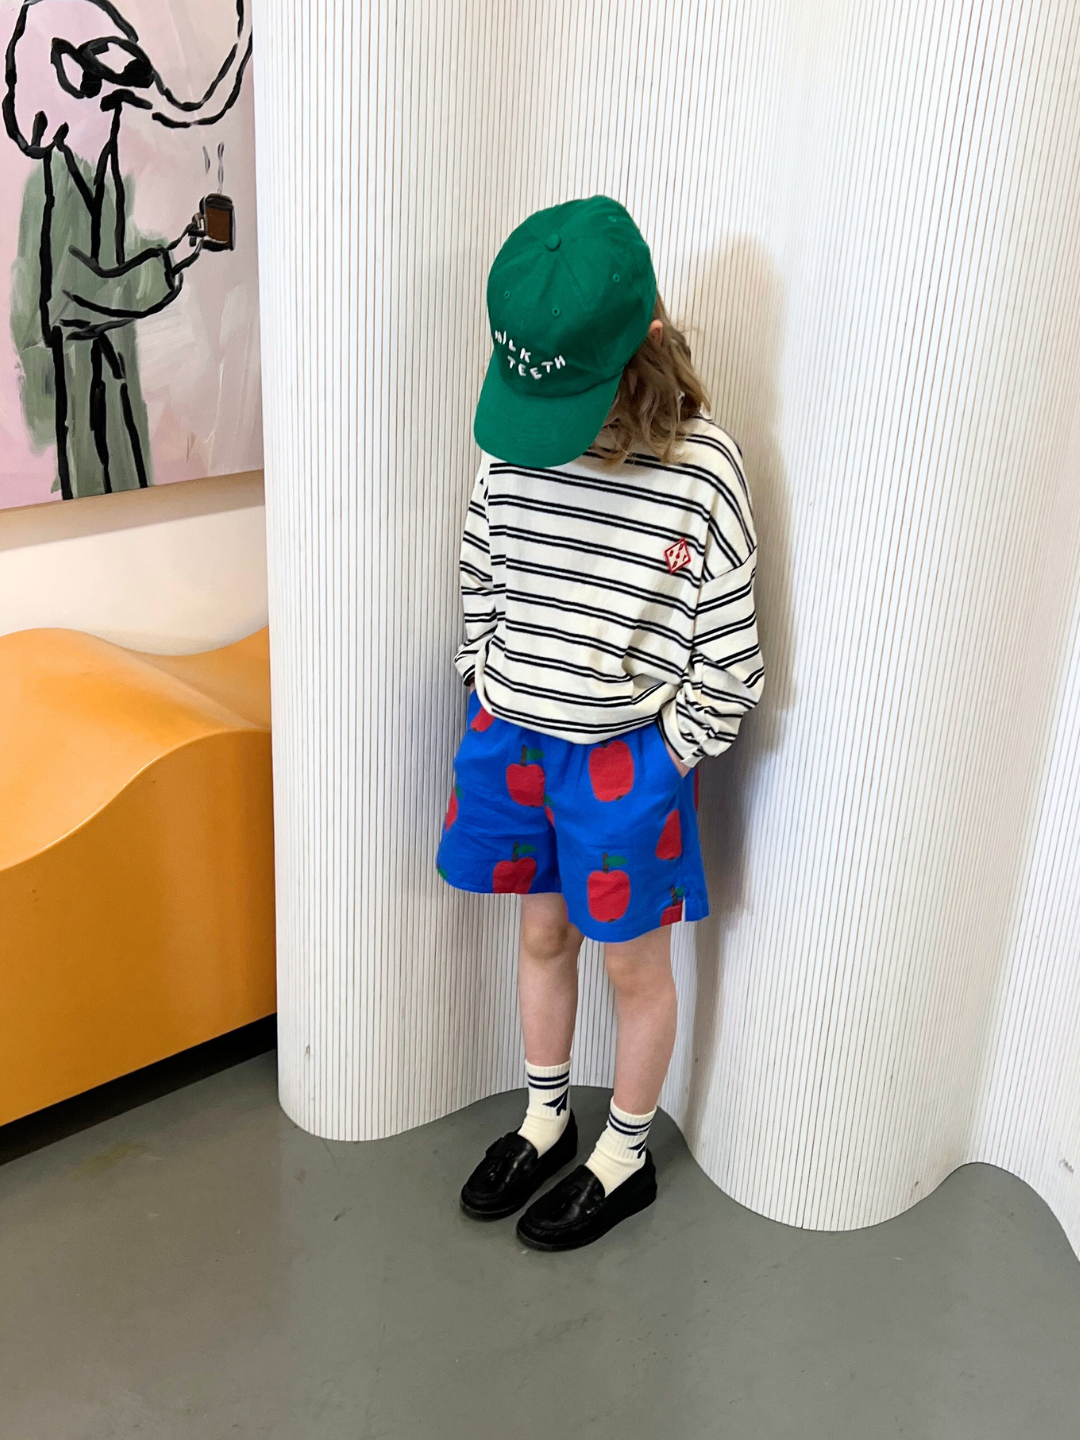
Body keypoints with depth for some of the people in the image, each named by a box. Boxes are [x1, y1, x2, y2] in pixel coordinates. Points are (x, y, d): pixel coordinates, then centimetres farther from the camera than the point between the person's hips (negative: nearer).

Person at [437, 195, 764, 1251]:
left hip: (626, 757, -4)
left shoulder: (702, 470, -18)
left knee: (633, 964, 13)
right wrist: (490, 700, 6)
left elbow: (729, 650, -11)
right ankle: (545, 1121, 44)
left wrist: (665, 760, -8)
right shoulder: (511, 449, -7)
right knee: (541, 933, 21)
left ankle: (625, 1158, 36)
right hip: (511, 737, 4)